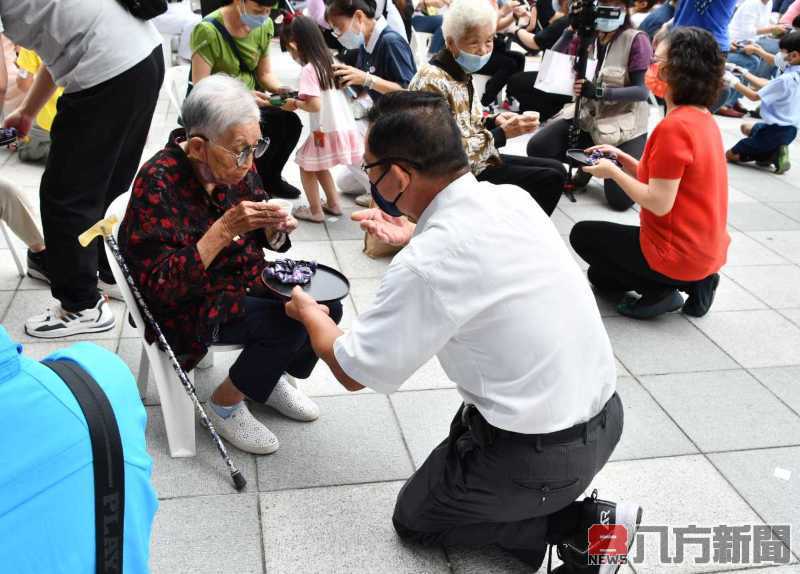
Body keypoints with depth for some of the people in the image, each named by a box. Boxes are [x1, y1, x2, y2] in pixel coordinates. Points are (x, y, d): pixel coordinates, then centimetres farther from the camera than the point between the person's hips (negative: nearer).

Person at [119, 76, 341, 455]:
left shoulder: (235, 166, -6)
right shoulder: (157, 182, -25)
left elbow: (262, 239, 9)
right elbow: (163, 285, -27)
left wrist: (274, 228, -16)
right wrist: (224, 230, -36)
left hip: (243, 283, 7)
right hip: (186, 307, -7)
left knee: (326, 306, -8)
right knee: (288, 323, -24)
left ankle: (272, 376, 18)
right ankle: (225, 404, 0)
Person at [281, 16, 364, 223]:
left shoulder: (308, 70, -16)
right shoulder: (330, 62, 8)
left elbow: (315, 105, -23)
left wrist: (295, 103, -6)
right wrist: (301, 98, 14)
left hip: (326, 132, -8)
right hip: (345, 128, 8)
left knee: (307, 166, 11)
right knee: (319, 165, 25)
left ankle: (315, 211, 17)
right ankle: (333, 203, 30)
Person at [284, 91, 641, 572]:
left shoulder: (425, 266, -26)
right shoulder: (513, 198, -4)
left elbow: (353, 372, -10)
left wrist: (311, 314, 9)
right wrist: (415, 236, 26)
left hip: (544, 454, -8)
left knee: (414, 518, 17)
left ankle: (579, 525, 5)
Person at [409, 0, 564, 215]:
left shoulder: (462, 71, 4)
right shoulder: (432, 82, -24)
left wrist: (495, 121, -4)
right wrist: (502, 133, -22)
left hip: (478, 158, 9)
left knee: (556, 170, 11)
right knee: (551, 179, -10)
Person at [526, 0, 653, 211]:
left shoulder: (636, 40, -13)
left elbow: (642, 91, -18)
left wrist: (598, 92, -32)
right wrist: (571, 29, -18)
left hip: (624, 122, -4)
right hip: (587, 114, 4)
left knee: (620, 199, -16)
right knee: (537, 148, -17)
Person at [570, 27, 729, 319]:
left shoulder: (674, 126, -24)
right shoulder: (703, 118, 6)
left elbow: (659, 203, -24)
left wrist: (613, 172, -11)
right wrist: (624, 160, 7)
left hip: (679, 255, -9)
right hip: (706, 250, 9)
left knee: (582, 235, 11)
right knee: (600, 276, 25)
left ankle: (658, 291, 1)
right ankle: (693, 283, 11)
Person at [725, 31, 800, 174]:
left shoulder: (786, 80, -25)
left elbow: (755, 96, -18)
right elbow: (768, 86, 10)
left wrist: (735, 82, -7)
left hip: (777, 130, -9)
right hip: (788, 128, 9)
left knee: (729, 155, 1)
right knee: (746, 128, 36)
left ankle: (772, 155, -8)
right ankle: (774, 151, 11)